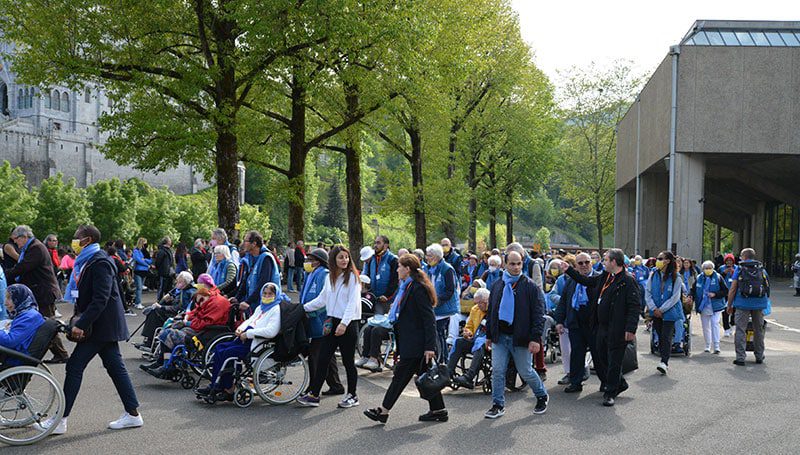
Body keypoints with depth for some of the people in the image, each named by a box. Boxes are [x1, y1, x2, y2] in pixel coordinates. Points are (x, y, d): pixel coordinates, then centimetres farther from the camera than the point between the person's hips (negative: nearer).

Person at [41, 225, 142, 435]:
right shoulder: (86, 261, 15)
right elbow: (84, 296, 20)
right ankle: (133, 414, 13)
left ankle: (60, 420, -1)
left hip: (101, 325, -10)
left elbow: (100, 299, -23)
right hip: (105, 325, 10)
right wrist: (79, 320, 9)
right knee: (115, 367, 9)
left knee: (74, 366, -6)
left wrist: (81, 325, -24)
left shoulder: (100, 263, -16)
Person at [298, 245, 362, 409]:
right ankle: (313, 394, 8)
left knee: (348, 361, 4)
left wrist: (344, 323, -22)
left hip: (348, 324, -6)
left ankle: (352, 395, 17)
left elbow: (353, 303, -14)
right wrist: (303, 308, 19)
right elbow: (322, 299, 21)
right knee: (322, 359, 3)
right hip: (332, 322, 6)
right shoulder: (330, 277, 11)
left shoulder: (352, 276, -7)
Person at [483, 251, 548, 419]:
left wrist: (536, 338, -15)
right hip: (500, 336, 4)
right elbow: (490, 312, 17)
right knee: (497, 371, 1)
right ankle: (498, 405, 12)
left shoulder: (530, 286, -5)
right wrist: (489, 335, 14)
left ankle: (542, 396, 31)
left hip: (520, 338, -4)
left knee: (526, 372, 6)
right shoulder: (497, 286, 10)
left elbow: (538, 313, -8)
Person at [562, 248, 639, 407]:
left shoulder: (628, 281, -14)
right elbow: (586, 280, 27)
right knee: (599, 357, 16)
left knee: (613, 361, 1)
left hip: (616, 329, -9)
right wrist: (568, 270, 26)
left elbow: (634, 306, -18)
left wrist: (631, 329, -23)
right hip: (601, 327, 9)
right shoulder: (603, 277, 11)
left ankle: (610, 393, 13)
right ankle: (619, 383, 33)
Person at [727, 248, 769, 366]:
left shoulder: (739, 269, 0)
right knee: (759, 330, 15)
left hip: (743, 303, -4)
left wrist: (729, 305, 2)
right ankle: (759, 357, 24)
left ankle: (740, 358, -4)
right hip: (759, 304, 4)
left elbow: (732, 289, -3)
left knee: (740, 330, 0)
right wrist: (765, 305, 19)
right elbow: (767, 288, 11)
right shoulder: (762, 269, 10)